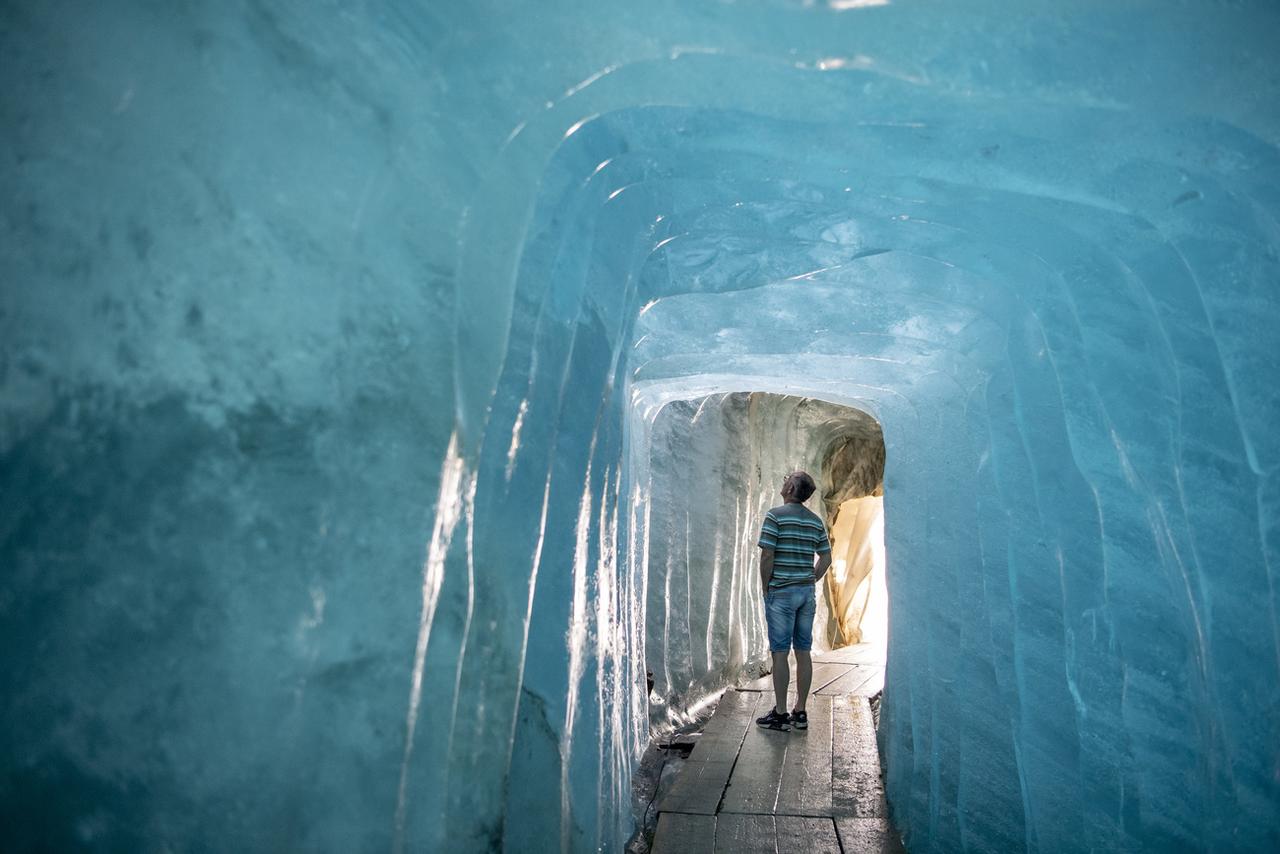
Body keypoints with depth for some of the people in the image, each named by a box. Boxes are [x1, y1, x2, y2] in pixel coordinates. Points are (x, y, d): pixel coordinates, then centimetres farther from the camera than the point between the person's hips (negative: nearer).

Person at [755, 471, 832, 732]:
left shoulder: (775, 515, -10)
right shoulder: (815, 520, 9)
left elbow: (767, 555, -15)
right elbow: (826, 558, 11)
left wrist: (765, 588, -5)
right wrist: (809, 582, 16)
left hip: (781, 592, -6)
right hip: (806, 592, 6)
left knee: (780, 653, -1)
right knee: (803, 652, 9)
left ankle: (780, 714, 5)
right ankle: (800, 712, 15)